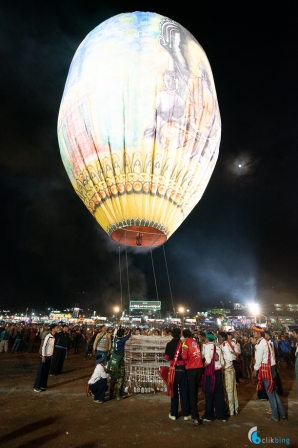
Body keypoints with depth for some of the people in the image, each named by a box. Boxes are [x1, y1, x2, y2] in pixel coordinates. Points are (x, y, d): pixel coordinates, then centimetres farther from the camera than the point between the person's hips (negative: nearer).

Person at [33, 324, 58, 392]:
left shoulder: (53, 337, 2)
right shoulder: (48, 336, -20)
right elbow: (44, 346, -18)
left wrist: (52, 355, 11)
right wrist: (43, 356, -16)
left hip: (49, 356, 7)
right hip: (45, 356, -7)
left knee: (46, 371, 13)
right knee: (41, 371, 2)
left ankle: (42, 385, 24)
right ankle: (36, 387, 12)